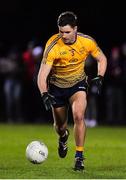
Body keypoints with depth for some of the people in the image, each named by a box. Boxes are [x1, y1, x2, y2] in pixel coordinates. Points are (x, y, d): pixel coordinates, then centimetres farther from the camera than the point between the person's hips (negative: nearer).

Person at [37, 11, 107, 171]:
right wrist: (44, 94, -44)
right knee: (60, 125, 12)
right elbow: (42, 74, -28)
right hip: (56, 87, 0)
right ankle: (63, 137, 52)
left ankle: (79, 156, -13)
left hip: (78, 84, 0)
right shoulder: (53, 46, -26)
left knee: (78, 116, -24)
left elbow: (101, 59, 2)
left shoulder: (87, 42, -17)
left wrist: (100, 77, -13)